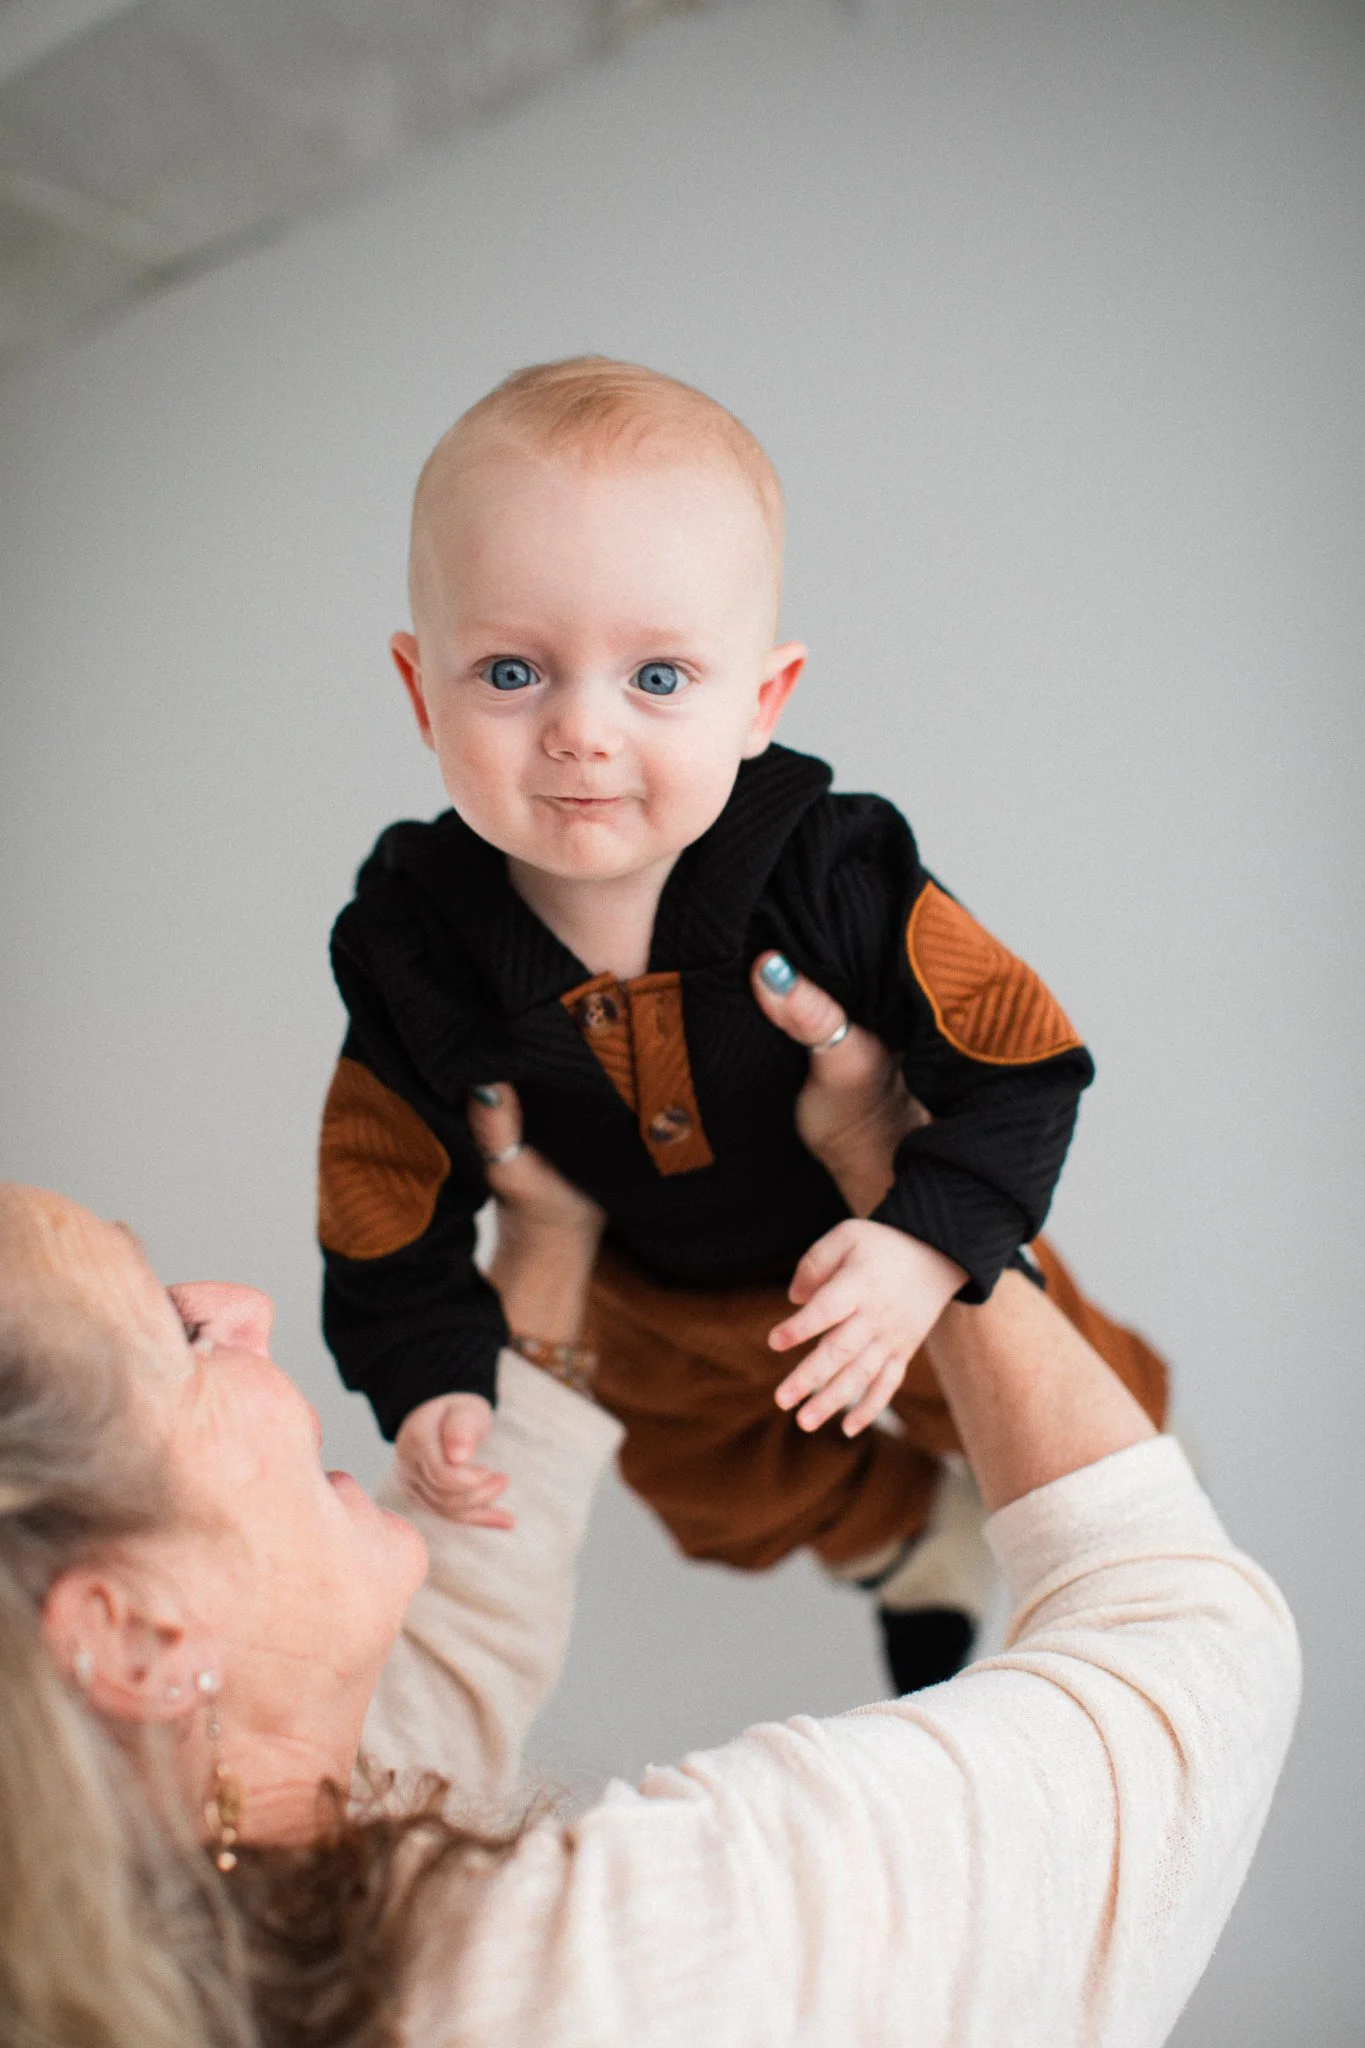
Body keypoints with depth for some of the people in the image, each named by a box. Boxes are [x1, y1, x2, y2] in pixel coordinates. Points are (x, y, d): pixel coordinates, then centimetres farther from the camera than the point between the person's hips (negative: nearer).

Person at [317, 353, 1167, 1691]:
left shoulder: (837, 876, -36)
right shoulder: (409, 945, -29)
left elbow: (1019, 1060, -27)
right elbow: (394, 1183, -15)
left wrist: (929, 1241, -39)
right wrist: (431, 1375, -22)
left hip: (890, 1245, -2)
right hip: (648, 1303, 3)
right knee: (728, 1503, 29)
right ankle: (911, 1544, 63)